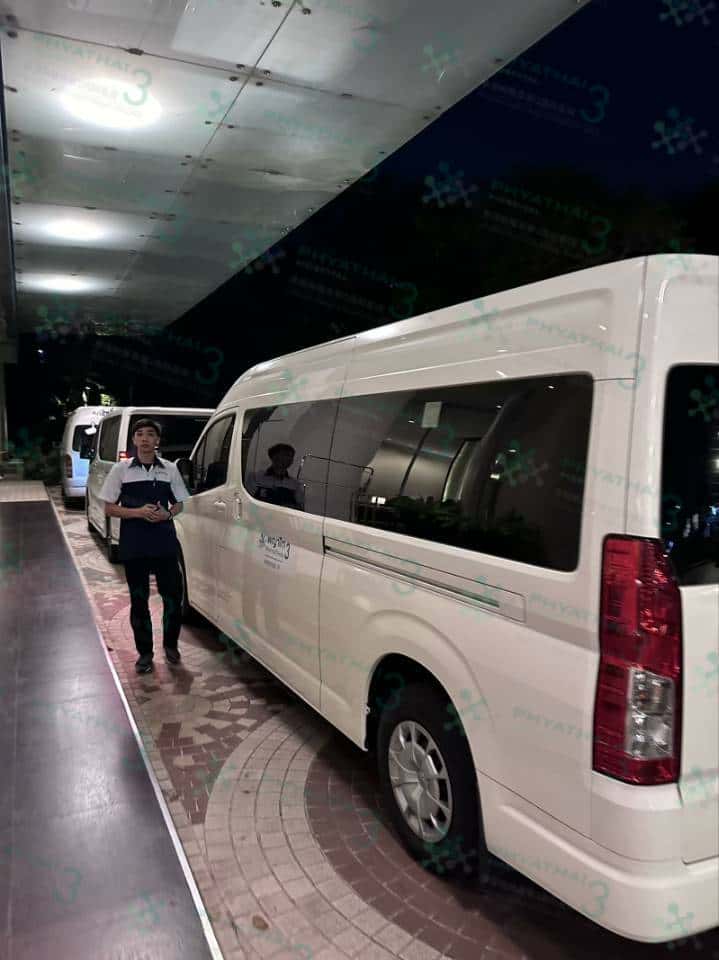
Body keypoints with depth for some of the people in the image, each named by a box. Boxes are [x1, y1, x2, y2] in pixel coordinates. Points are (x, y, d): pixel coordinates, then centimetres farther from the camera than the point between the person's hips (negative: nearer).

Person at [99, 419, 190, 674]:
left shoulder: (170, 469, 4)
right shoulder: (121, 470, 1)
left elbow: (179, 503, 12)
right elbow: (109, 508, 2)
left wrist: (167, 514, -10)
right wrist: (138, 512, -14)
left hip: (165, 544, 1)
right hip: (133, 546, -1)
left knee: (173, 595, 3)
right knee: (138, 600, 7)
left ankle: (170, 644, 25)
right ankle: (144, 652, 20)